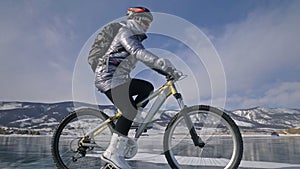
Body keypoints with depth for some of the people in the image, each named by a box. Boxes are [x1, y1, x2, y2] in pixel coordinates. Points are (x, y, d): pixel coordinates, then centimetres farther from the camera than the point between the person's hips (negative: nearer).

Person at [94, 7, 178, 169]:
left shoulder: (135, 38, 22)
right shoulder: (125, 32, -7)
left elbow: (147, 59, 19)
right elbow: (139, 52, -27)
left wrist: (167, 71, 9)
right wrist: (164, 63, -34)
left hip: (119, 79, 9)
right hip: (108, 77, -9)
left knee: (147, 88, 2)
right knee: (129, 110, -18)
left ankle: (129, 123, 3)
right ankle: (113, 153, -12)